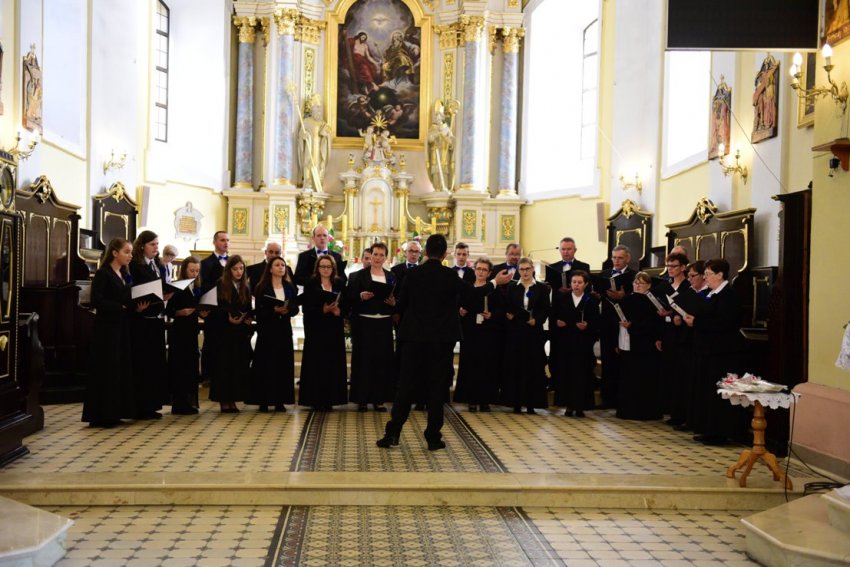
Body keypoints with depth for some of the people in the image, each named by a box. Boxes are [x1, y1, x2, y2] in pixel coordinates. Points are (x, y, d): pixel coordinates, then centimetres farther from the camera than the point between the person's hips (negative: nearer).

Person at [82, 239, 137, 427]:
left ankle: (115, 412, 16)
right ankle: (101, 415, 3)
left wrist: (137, 307, -2)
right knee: (106, 369, -4)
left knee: (122, 368, 8)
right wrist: (122, 307, -19)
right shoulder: (103, 274, -9)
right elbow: (97, 301, -18)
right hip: (107, 328, -8)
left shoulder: (125, 275, 14)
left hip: (123, 328, 8)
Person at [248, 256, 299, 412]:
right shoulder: (261, 287, 0)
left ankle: (280, 401, 7)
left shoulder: (290, 287, 11)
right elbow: (259, 310, -7)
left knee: (283, 364, 2)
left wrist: (287, 310, -16)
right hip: (267, 329, -3)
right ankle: (263, 401, 2)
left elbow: (295, 308, 4)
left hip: (284, 330, 3)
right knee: (266, 364, -3)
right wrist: (274, 310, -20)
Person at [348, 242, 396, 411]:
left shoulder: (391, 277, 12)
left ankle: (379, 398, 10)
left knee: (382, 359, 2)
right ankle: (362, 399, 5)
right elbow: (350, 296, -3)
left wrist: (393, 302, -11)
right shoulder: (360, 275, 3)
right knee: (364, 358, -2)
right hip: (364, 323, -2)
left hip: (384, 323, 3)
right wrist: (361, 296, -21)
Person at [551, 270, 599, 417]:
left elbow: (596, 324, 2)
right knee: (565, 374, 1)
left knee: (581, 375, -2)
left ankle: (580, 406, 5)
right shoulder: (561, 298, 9)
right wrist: (556, 322, -11)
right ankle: (569, 405, 10)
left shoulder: (592, 301, 5)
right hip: (564, 343, 2)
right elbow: (552, 318, 9)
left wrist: (587, 326, -16)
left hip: (583, 344, -1)